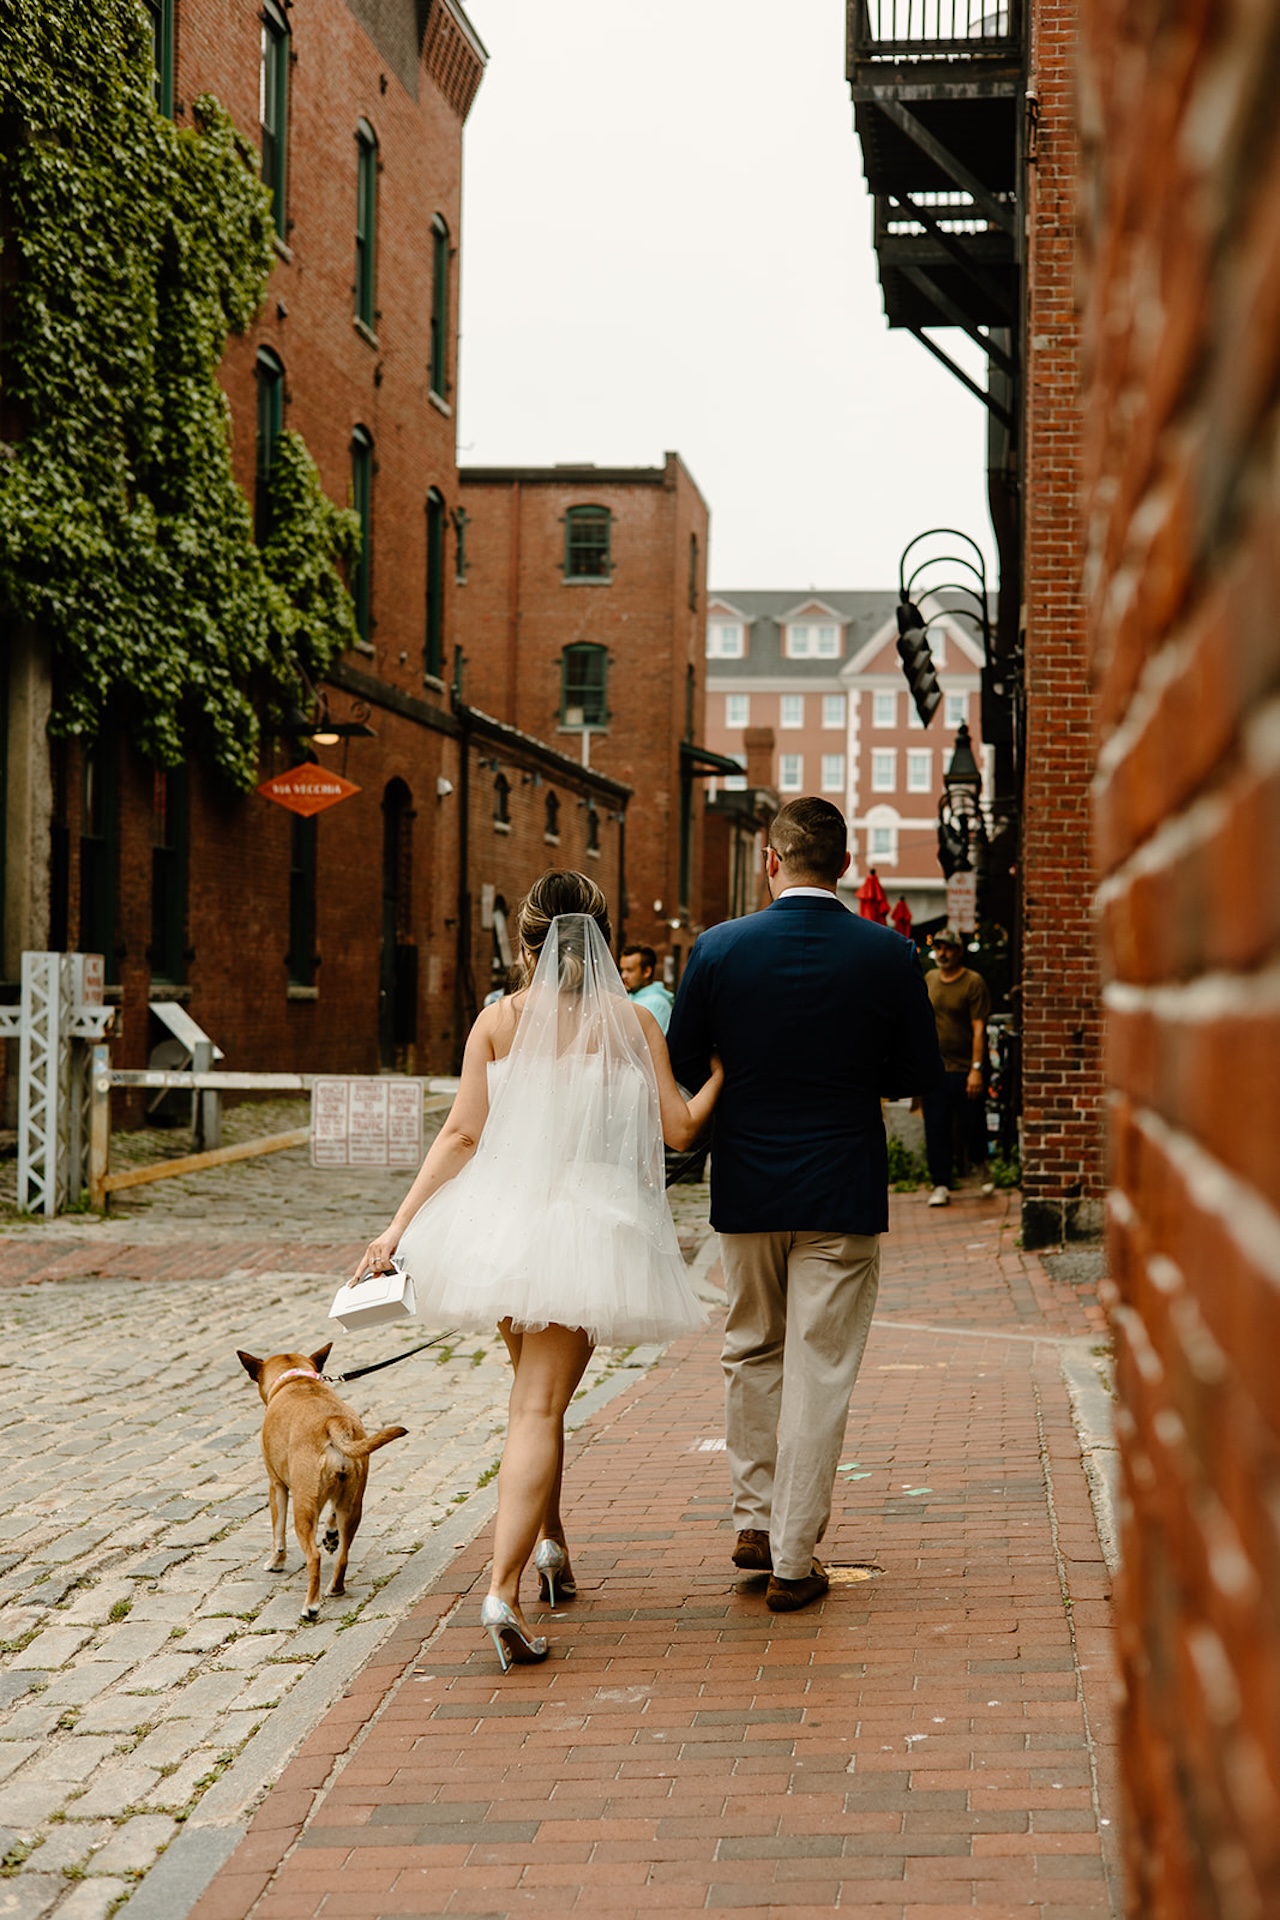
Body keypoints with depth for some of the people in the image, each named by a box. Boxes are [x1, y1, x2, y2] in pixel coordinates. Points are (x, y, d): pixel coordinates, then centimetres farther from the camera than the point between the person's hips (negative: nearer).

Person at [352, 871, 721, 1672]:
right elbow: (679, 1127, -1)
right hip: (588, 1229, -2)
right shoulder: (632, 1021, -1)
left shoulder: (498, 1021, 2)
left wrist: (400, 1226, 0)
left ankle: (549, 1538, 35)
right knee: (540, 1407, -4)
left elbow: (463, 1134, -3)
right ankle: (504, 1589, -16)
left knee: (536, 1393, 25)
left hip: (503, 1223, 2)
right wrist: (720, 1075, 18)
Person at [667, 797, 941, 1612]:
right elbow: (921, 1073, -1)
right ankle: (794, 1561, 6)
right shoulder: (888, 954, -9)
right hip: (844, 1192, -1)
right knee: (819, 1372, 4)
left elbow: (683, 1064, 0)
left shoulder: (719, 949, -7)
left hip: (747, 1189, 2)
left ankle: (756, 1521, 26)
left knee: (754, 1356, 21)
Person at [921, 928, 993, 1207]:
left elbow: (979, 1028, -10)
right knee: (936, 1131, 0)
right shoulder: (929, 980, 10)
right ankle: (940, 1186, 6)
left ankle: (980, 1164, 34)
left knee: (972, 1127, 4)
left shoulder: (973, 982, -6)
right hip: (934, 1069, 4)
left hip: (966, 1069, -4)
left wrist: (976, 1069, -16)